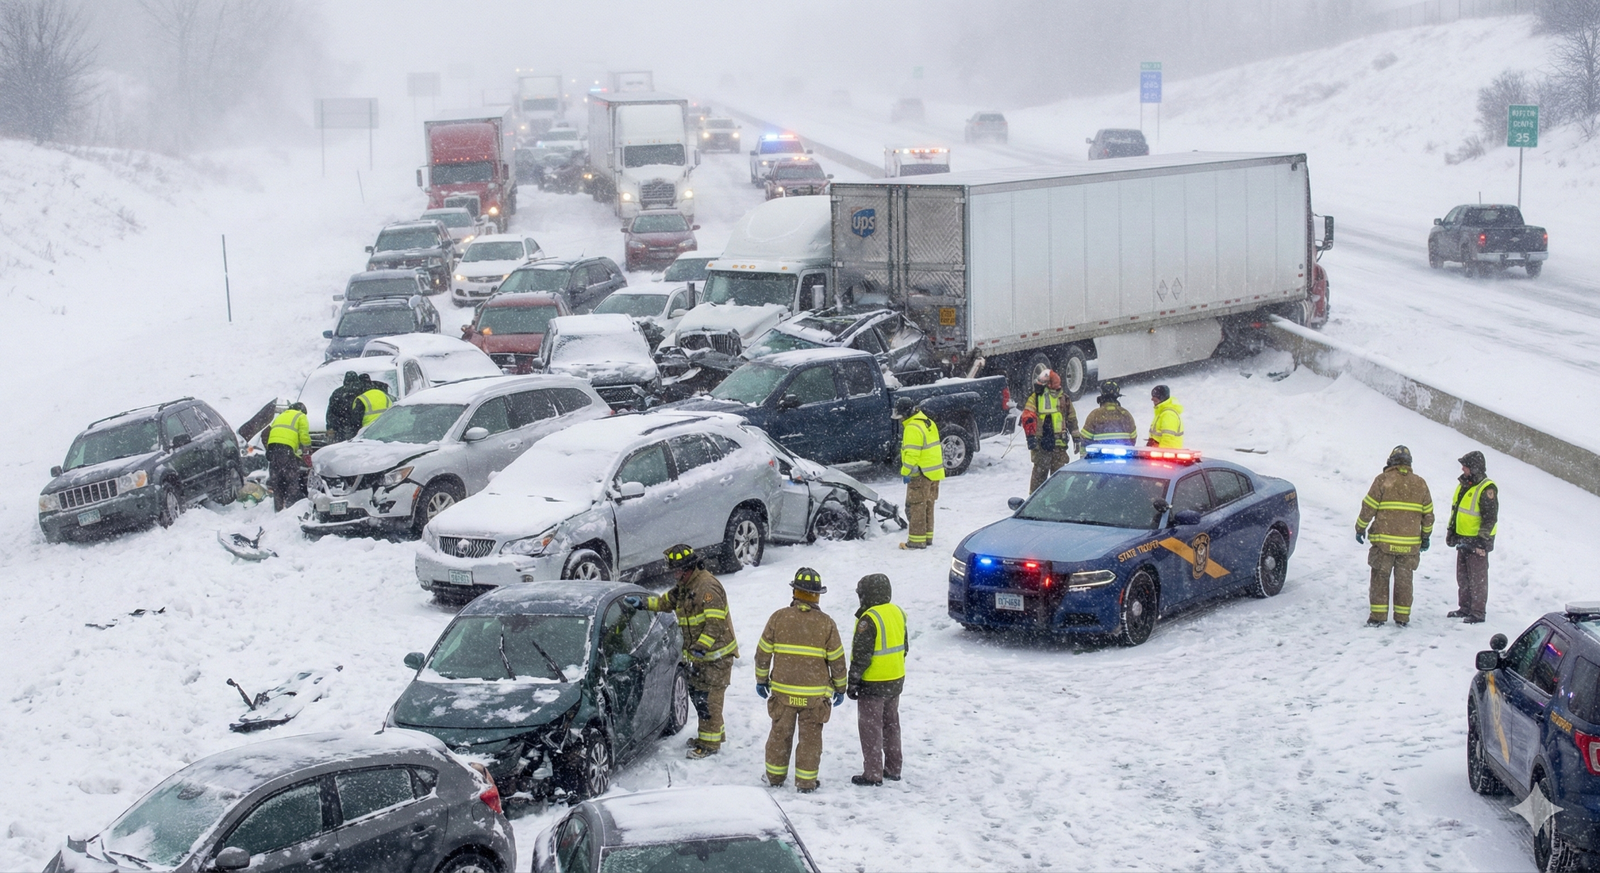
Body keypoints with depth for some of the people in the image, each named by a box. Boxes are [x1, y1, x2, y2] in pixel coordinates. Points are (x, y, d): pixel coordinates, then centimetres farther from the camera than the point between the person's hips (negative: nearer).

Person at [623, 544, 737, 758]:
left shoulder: (707, 587, -23)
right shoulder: (685, 586, 10)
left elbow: (715, 622, -27)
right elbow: (665, 602, 18)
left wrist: (702, 646, -29)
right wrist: (643, 602, 4)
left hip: (717, 654, -10)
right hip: (700, 654, 10)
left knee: (708, 697, -6)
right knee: (696, 692, 18)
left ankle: (710, 743, 2)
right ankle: (715, 732, 32)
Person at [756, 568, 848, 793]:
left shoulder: (778, 618, -5)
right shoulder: (826, 623, -7)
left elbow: (763, 652, 1)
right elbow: (837, 660, -2)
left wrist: (761, 679, 14)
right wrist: (840, 688, 10)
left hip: (783, 691, 1)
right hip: (815, 694, -1)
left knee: (780, 733, 14)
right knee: (810, 737, 8)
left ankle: (775, 776, 24)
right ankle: (806, 782, 11)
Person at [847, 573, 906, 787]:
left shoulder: (869, 619, -21)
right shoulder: (897, 613, 5)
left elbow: (862, 655, -20)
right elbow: (904, 647, 14)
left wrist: (852, 681, -13)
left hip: (873, 683, -8)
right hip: (896, 681, 8)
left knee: (871, 728, 1)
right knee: (891, 724, 18)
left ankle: (873, 774, 4)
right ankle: (893, 769, 26)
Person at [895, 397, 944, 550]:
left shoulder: (912, 428, -19)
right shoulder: (928, 423, 12)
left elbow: (911, 454, -23)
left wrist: (906, 472, -16)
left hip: (920, 474, -10)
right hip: (934, 473, 10)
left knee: (916, 507, -4)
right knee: (928, 506, 17)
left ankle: (917, 540, -3)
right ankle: (927, 537, 23)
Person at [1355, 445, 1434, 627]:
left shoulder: (1383, 480, -6)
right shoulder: (1420, 483, 6)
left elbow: (1368, 508, -6)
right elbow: (1428, 513, 11)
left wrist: (1360, 528, 7)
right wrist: (1425, 536, 22)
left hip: (1384, 542, -3)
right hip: (1410, 543, 3)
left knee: (1380, 578, 5)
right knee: (1404, 580, 11)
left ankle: (1378, 616, 3)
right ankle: (1402, 617, 14)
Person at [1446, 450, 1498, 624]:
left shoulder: (1486, 489, -18)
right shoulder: (1464, 484, 10)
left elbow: (1490, 518, -19)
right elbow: (1455, 510, 20)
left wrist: (1481, 540, -21)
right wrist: (1451, 531, 18)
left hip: (1477, 541, -9)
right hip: (1463, 539, 9)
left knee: (1477, 578, -2)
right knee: (1462, 576, 16)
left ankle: (1478, 613, 5)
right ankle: (1465, 608, 27)